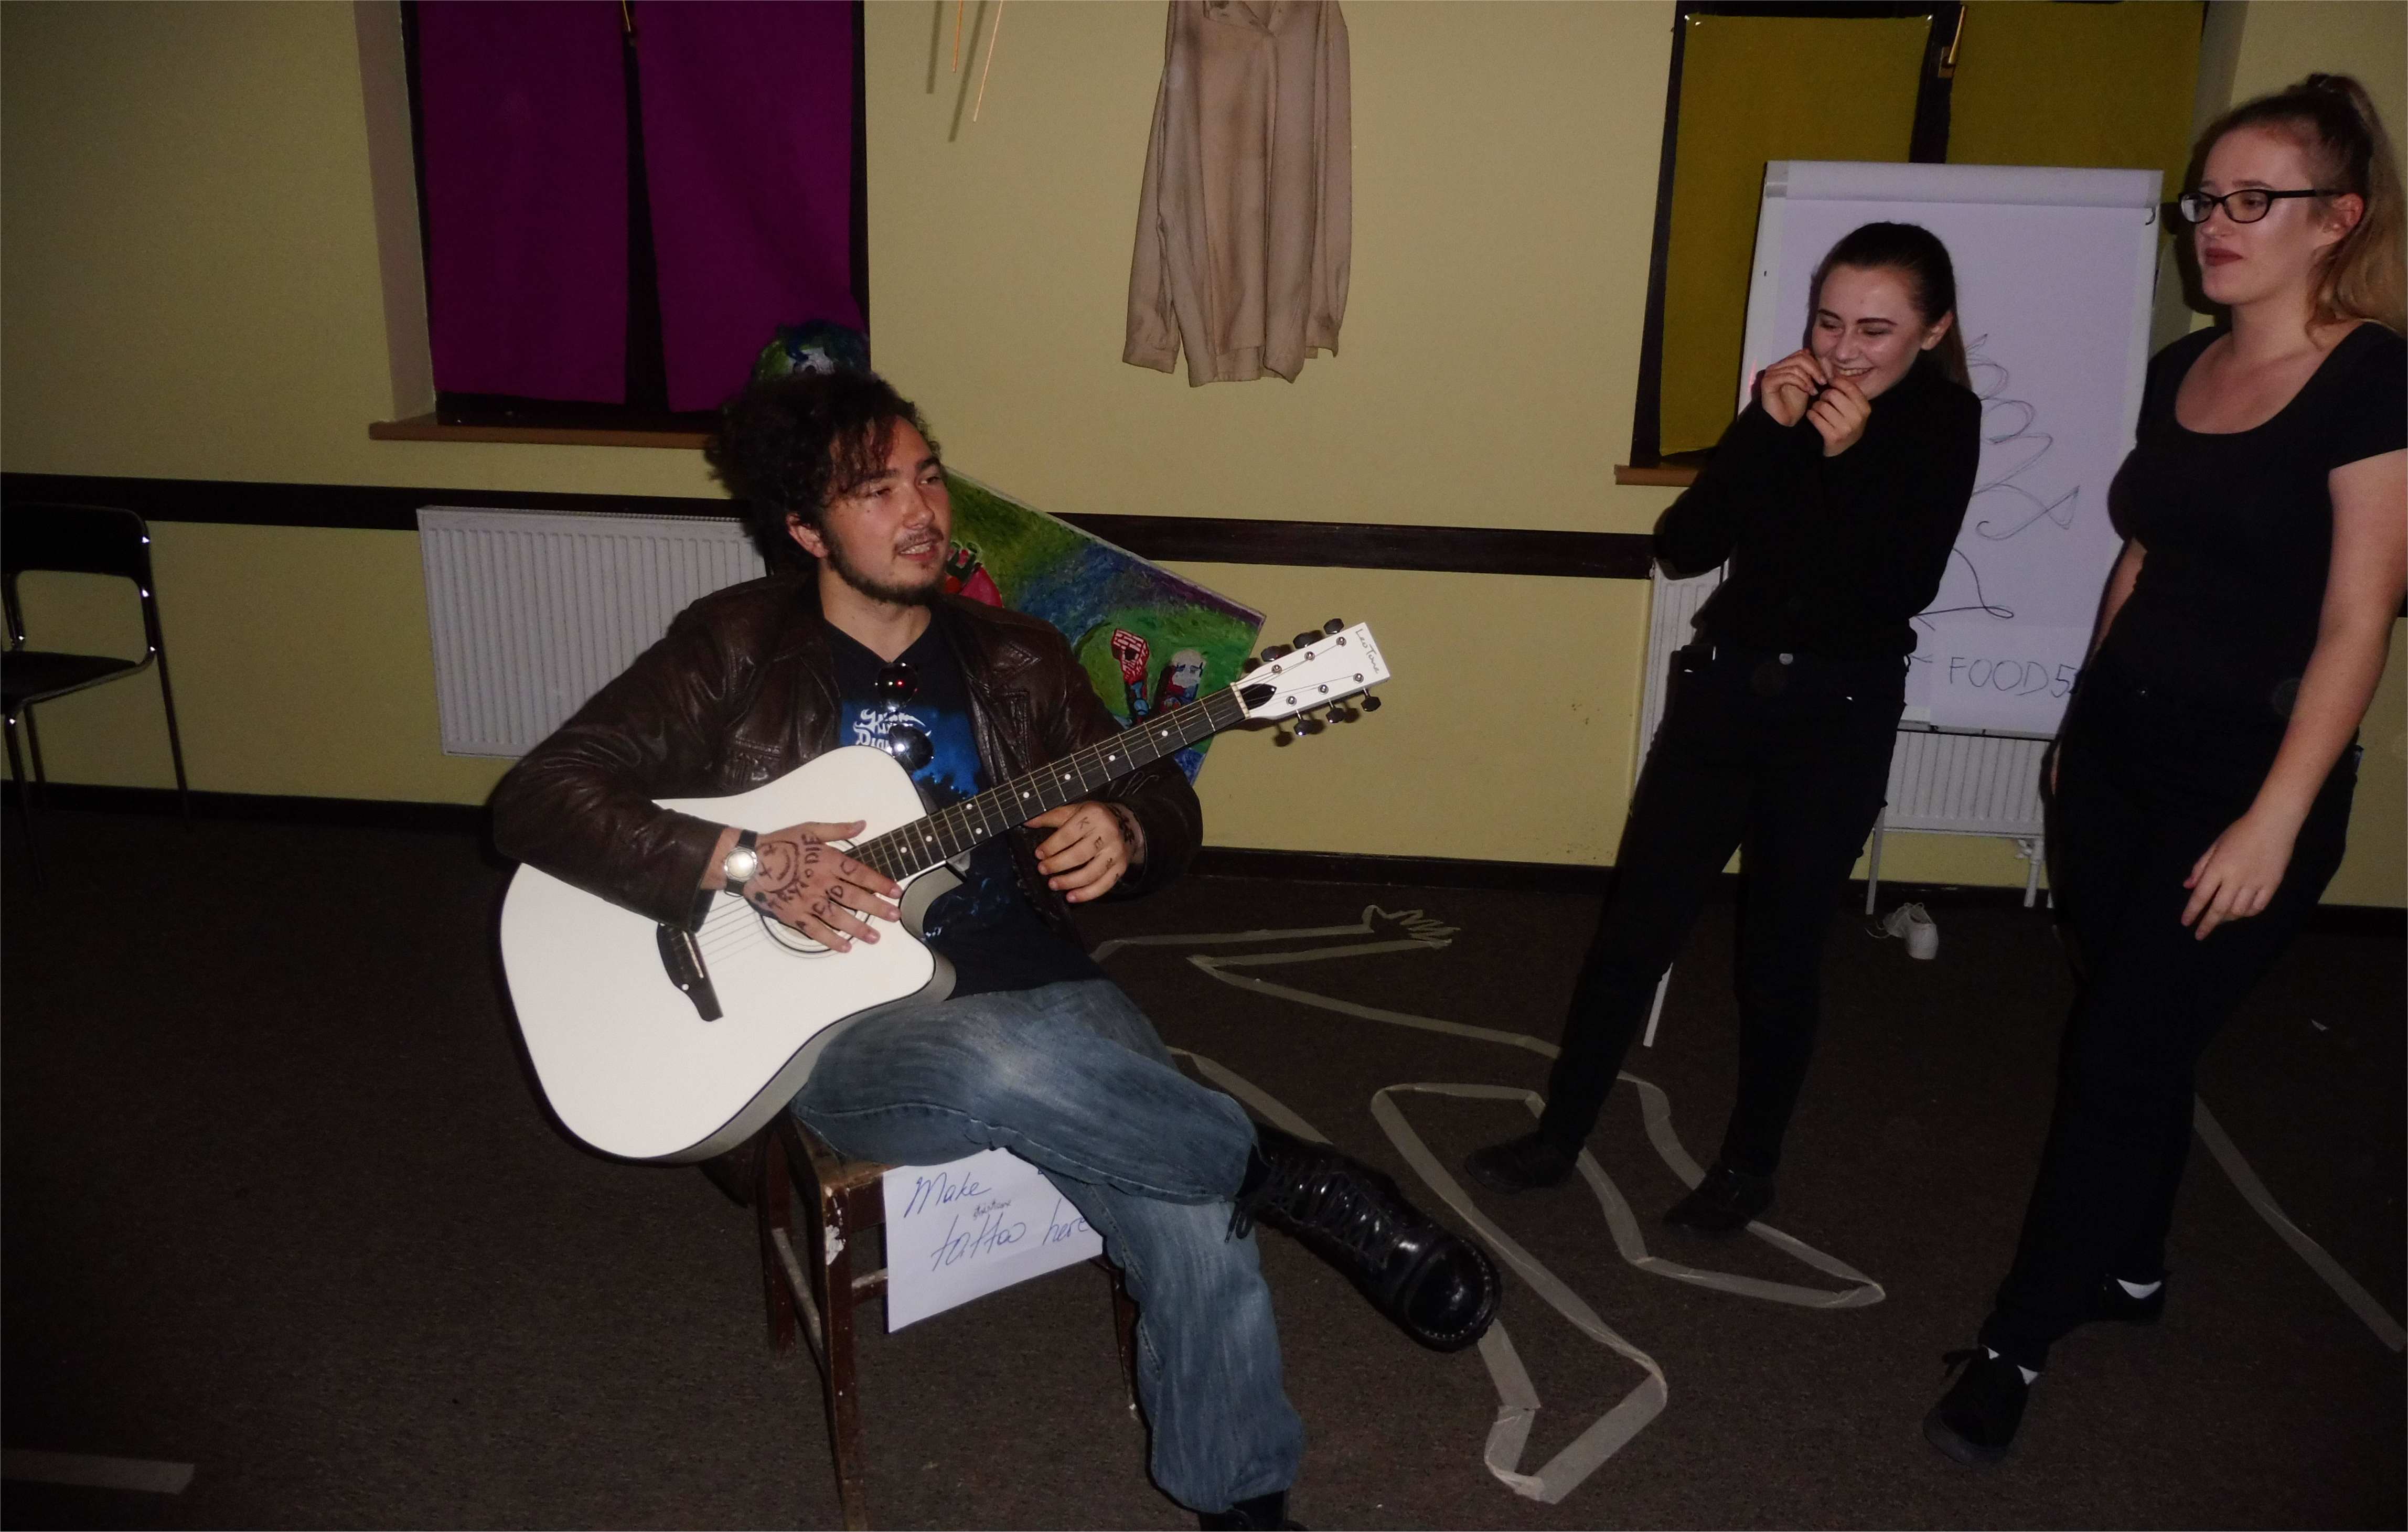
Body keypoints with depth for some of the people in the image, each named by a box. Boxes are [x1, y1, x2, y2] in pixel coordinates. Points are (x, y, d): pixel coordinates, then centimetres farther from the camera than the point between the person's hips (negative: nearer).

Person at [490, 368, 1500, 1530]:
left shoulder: (1013, 659, 12)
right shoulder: (734, 652, 2)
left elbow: (1166, 804, 17)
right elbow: (537, 798, -5)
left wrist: (1124, 834, -8)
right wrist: (746, 863, -18)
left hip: (1033, 989, 3)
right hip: (841, 1028, -3)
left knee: (1194, 1213, -22)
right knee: (1012, 1062, -39)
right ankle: (1299, 1182, -16)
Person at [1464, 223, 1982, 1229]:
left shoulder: (1943, 425, -5)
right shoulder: (1792, 401, 0)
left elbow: (1907, 589, -18)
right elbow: (1682, 547, -8)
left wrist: (1847, 458, -25)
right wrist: (1764, 431, -17)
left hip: (1840, 716, -2)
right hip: (1724, 687, 2)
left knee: (1781, 947, 7)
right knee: (1635, 921, 3)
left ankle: (1750, 1162, 26)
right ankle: (1560, 1135, 18)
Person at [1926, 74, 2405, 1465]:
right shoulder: (2180, 370, 7)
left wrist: (2275, 823, -18)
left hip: (2249, 773, -6)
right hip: (2119, 745, 6)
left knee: (2124, 1053, -1)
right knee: (2138, 1035, 17)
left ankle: (2022, 1341, 12)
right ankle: (2132, 1266, 37)